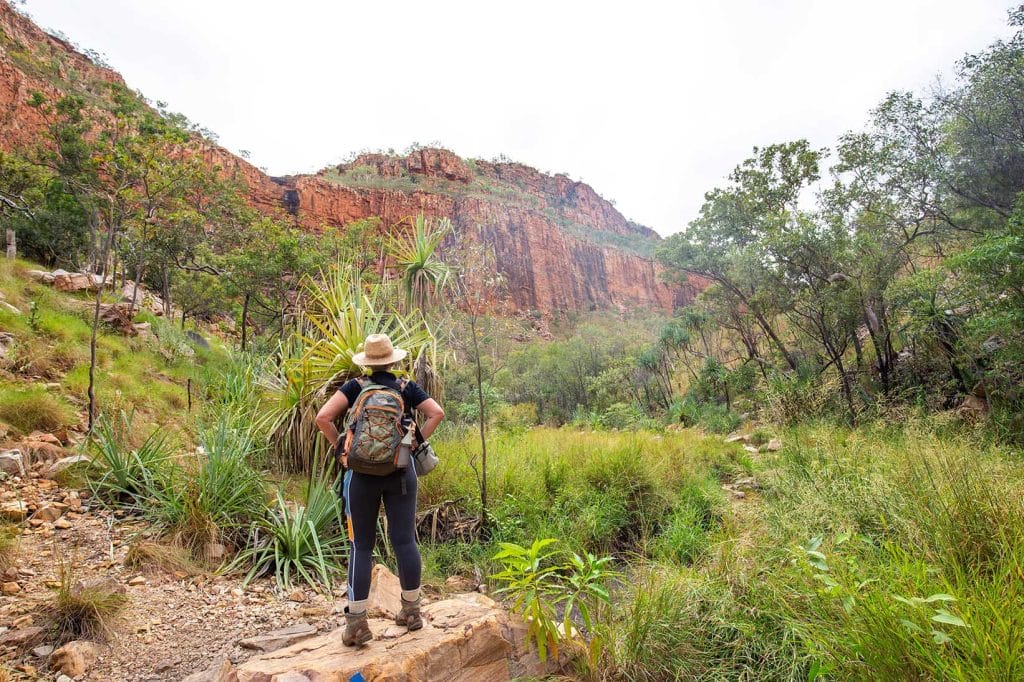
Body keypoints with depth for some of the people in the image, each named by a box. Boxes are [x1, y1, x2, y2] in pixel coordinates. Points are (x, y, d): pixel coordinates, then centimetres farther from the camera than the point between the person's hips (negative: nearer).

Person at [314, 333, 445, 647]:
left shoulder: (355, 387, 0)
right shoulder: (407, 388, 4)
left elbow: (323, 417, -10)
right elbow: (437, 413, -5)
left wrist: (340, 446, 1)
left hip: (362, 473, -1)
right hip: (401, 471, 1)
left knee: (361, 545, 6)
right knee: (405, 541, 8)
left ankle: (357, 623, 10)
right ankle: (411, 610, 21)